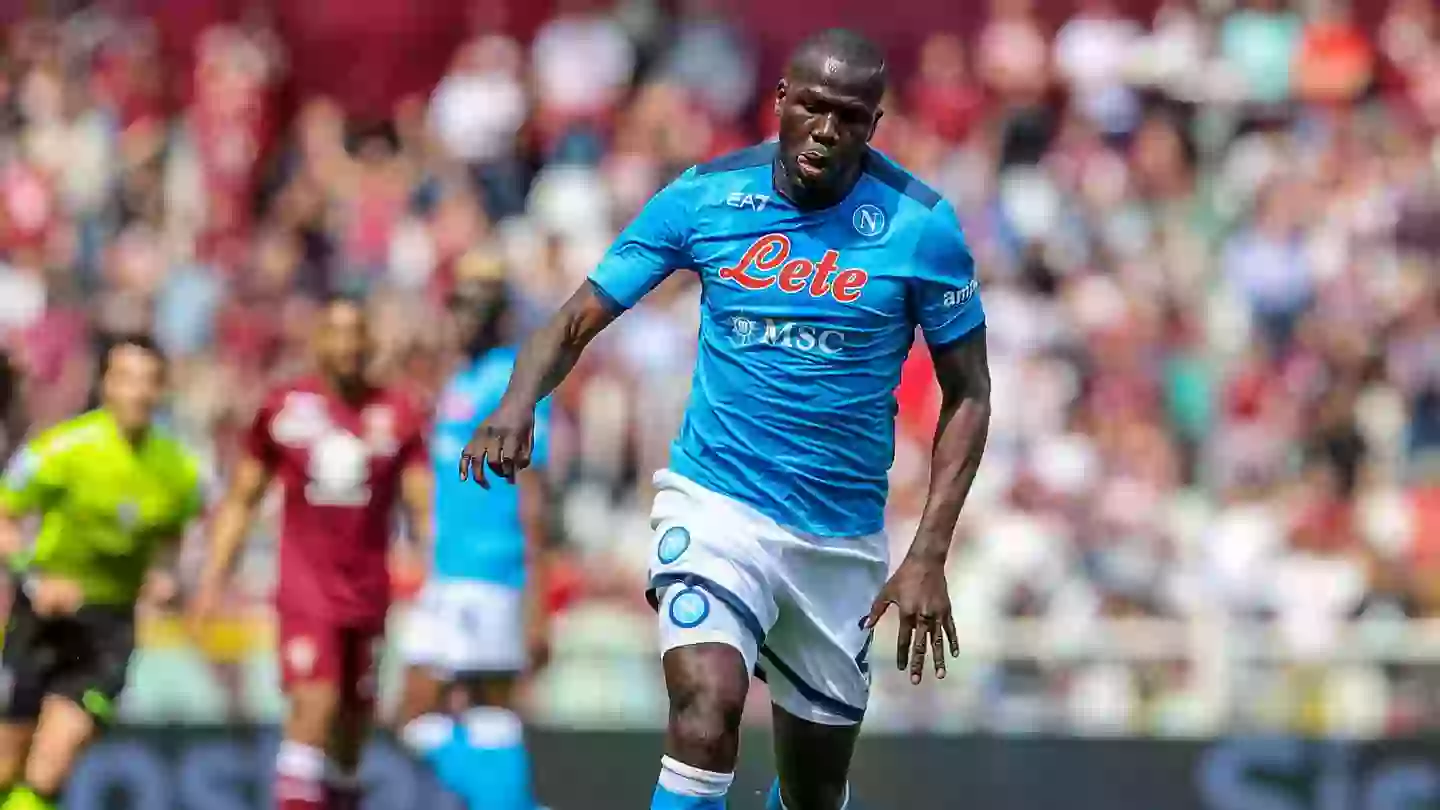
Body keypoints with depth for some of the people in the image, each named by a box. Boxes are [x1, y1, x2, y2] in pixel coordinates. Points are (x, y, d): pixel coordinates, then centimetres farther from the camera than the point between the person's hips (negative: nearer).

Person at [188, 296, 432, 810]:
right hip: (306, 589, -2)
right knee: (315, 705, -20)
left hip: (369, 592, 2)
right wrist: (212, 579, 5)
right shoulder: (284, 409, 2)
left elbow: (423, 508, 3)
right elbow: (240, 500, 10)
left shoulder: (398, 416, 3)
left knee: (353, 724, 6)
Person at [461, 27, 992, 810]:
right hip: (715, 502, -2)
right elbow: (578, 320, -2)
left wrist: (928, 555, -8)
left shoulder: (920, 225, -7)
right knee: (708, 698, -29)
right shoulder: (703, 197, -5)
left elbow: (967, 395, 1)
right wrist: (520, 401, -25)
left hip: (842, 534, 2)